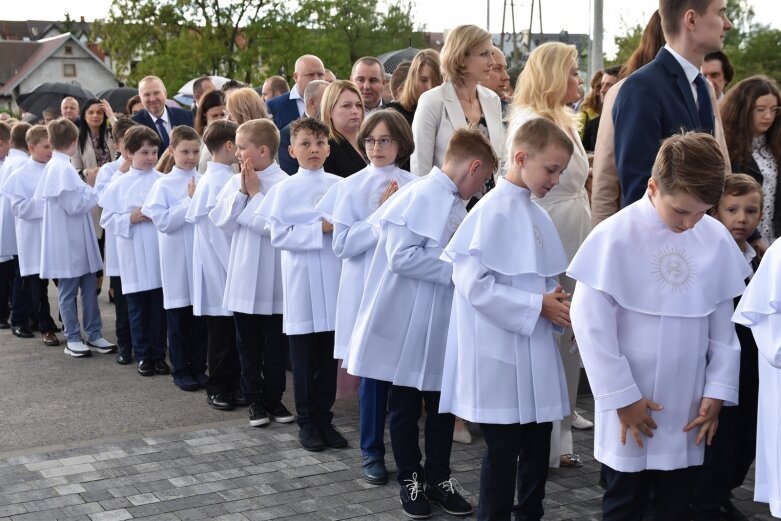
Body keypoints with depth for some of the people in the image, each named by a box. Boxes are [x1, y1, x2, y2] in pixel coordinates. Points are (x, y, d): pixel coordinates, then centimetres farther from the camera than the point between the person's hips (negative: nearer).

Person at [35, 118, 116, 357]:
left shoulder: (56, 166, 11)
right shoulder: (63, 169, -19)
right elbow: (75, 205, -20)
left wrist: (87, 186, 10)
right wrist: (92, 187, -8)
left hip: (77, 239, 9)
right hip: (67, 241, -9)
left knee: (89, 287, 12)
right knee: (69, 290, 3)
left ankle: (94, 335, 18)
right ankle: (73, 339, 13)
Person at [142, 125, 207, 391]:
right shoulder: (164, 184, -4)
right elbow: (163, 221, -13)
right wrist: (190, 201, -14)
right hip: (177, 258, -2)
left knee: (200, 315, 9)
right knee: (178, 316, 7)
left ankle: (198, 367, 21)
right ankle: (180, 370, 18)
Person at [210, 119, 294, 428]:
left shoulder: (283, 183, -12)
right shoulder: (235, 182, 5)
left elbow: (271, 224, -21)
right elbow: (222, 221, -2)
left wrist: (255, 192, -14)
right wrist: (242, 192, -9)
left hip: (273, 280, -4)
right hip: (243, 278, 4)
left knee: (275, 344, 9)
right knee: (248, 344, 12)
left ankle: (274, 398, 23)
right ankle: (254, 400, 23)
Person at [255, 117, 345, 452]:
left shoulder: (339, 185, 4)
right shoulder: (286, 189, -4)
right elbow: (279, 236, -10)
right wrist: (320, 229, -16)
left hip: (334, 274, 3)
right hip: (301, 277, -3)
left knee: (328, 352, 10)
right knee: (303, 354, 6)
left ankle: (324, 417, 22)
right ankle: (306, 422, 17)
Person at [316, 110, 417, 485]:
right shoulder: (351, 187, 0)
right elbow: (342, 244, -9)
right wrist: (382, 213, -13)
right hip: (368, 289, -1)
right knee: (373, 370, 3)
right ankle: (371, 452, 18)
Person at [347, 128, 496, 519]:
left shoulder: (456, 206, 8)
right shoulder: (421, 196, -17)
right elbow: (401, 256, -24)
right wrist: (456, 268, -21)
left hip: (442, 325, 8)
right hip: (409, 326, -8)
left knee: (443, 405, 14)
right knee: (406, 407, 9)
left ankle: (439, 479, 27)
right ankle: (411, 480, 23)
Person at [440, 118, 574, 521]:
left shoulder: (536, 215, 10)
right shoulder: (493, 211, -14)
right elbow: (474, 283, -20)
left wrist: (554, 299, -2)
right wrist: (539, 306, -18)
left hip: (533, 352, 8)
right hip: (500, 355, -8)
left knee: (537, 446, 14)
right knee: (503, 450, 2)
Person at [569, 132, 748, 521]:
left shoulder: (717, 239, -3)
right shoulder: (616, 236, -15)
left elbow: (723, 323, 6)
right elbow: (590, 321, -13)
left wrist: (717, 389, 3)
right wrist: (623, 397, -10)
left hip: (688, 410, 3)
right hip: (631, 408, -3)